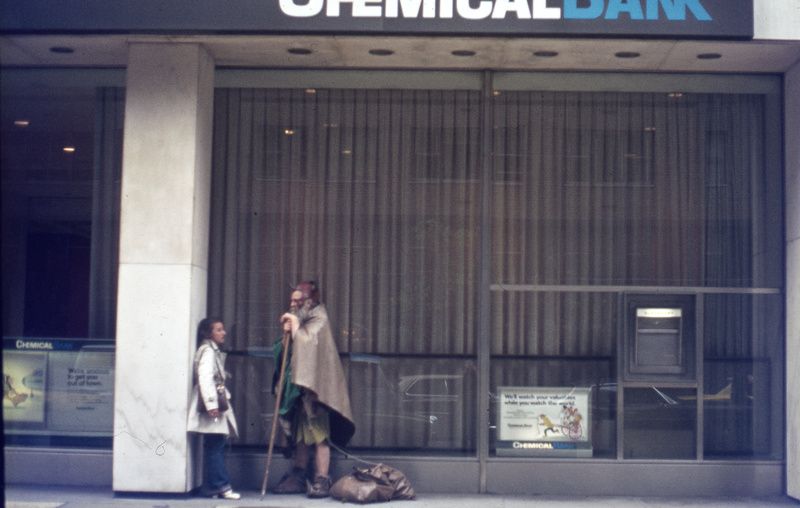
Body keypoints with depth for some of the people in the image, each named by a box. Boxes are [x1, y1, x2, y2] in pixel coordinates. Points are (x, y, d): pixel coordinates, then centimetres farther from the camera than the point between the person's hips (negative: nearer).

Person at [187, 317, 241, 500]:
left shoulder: (214, 351, 21)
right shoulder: (207, 350, -8)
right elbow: (204, 378, -20)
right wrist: (211, 404, -25)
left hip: (217, 405, 9)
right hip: (212, 406, -9)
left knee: (214, 447, 7)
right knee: (215, 447, -9)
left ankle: (212, 487, 7)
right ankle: (221, 486, -9)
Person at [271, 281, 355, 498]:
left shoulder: (319, 321, -5)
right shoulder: (299, 322, 17)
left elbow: (305, 344, -20)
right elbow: (285, 353, 13)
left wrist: (295, 326, -8)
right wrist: (286, 333, -2)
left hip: (314, 386, -8)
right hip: (298, 385, 8)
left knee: (318, 433, -9)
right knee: (301, 433, 10)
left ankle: (322, 480, -10)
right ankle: (299, 477, 15)